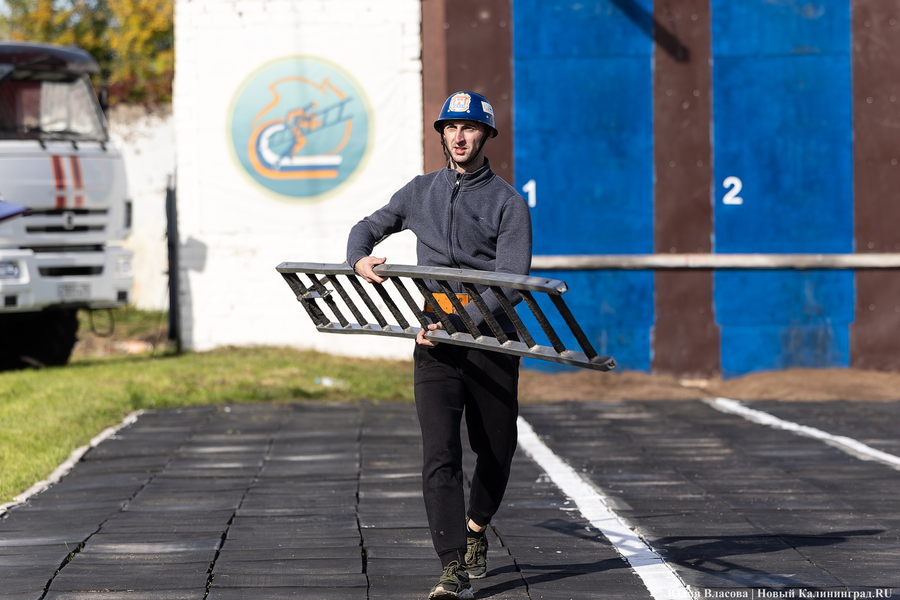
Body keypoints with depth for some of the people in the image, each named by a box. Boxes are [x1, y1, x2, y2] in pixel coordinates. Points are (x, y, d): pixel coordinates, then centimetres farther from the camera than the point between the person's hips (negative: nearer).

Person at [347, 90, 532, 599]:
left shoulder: (508, 202, -1)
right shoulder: (421, 193, 13)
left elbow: (511, 282, -10)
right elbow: (368, 228, 24)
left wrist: (459, 325, -22)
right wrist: (361, 259, -1)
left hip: (491, 341, -1)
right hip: (436, 346, 2)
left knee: (496, 451, 11)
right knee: (440, 455, -12)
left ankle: (476, 528, 40)